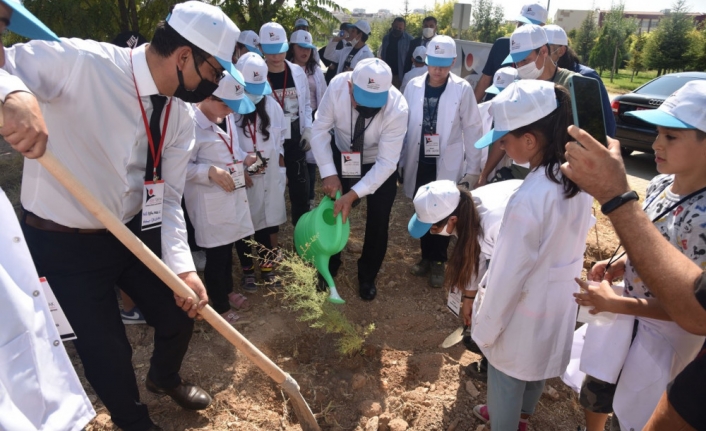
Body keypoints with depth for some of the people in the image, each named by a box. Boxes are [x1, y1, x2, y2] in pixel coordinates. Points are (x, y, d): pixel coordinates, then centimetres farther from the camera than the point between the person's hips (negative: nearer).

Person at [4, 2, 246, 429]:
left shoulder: (180, 117, -5)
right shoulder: (79, 61, -23)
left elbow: (168, 198, -5)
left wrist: (182, 266, -17)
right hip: (63, 241, -5)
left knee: (180, 312, 14)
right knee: (107, 349, 4)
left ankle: (165, 378, 51)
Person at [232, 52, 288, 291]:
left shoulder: (271, 105, 2)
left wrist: (282, 171, 8)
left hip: (268, 177, 3)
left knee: (267, 222, 12)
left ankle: (266, 266, 30)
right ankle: (248, 270, 28)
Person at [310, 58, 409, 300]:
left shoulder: (397, 109, -36)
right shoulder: (337, 85, -31)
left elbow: (387, 162, -32)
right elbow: (320, 130, -19)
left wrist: (354, 194, -38)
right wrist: (329, 173, -28)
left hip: (380, 165, -1)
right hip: (342, 157, 2)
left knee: (377, 223, 6)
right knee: (333, 214, 11)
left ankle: (367, 276, 34)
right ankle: (329, 268, 39)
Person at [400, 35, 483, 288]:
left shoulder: (462, 89, -8)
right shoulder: (414, 86, -2)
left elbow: (473, 129, -5)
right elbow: (404, 124, 3)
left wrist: (473, 168, -5)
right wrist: (400, 160, 4)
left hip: (447, 165, -2)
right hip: (419, 162, 3)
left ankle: (438, 262, 27)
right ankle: (426, 257, 32)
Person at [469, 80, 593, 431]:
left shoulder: (528, 200, -35)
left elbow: (507, 275, -26)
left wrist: (484, 328, -12)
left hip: (526, 310, -8)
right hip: (560, 298, 8)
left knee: (506, 378, 18)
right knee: (536, 366, 31)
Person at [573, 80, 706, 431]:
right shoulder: (660, 184, -7)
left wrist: (615, 303, -25)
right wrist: (619, 264, -6)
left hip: (666, 333, -7)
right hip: (629, 314, 7)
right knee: (597, 388, 26)